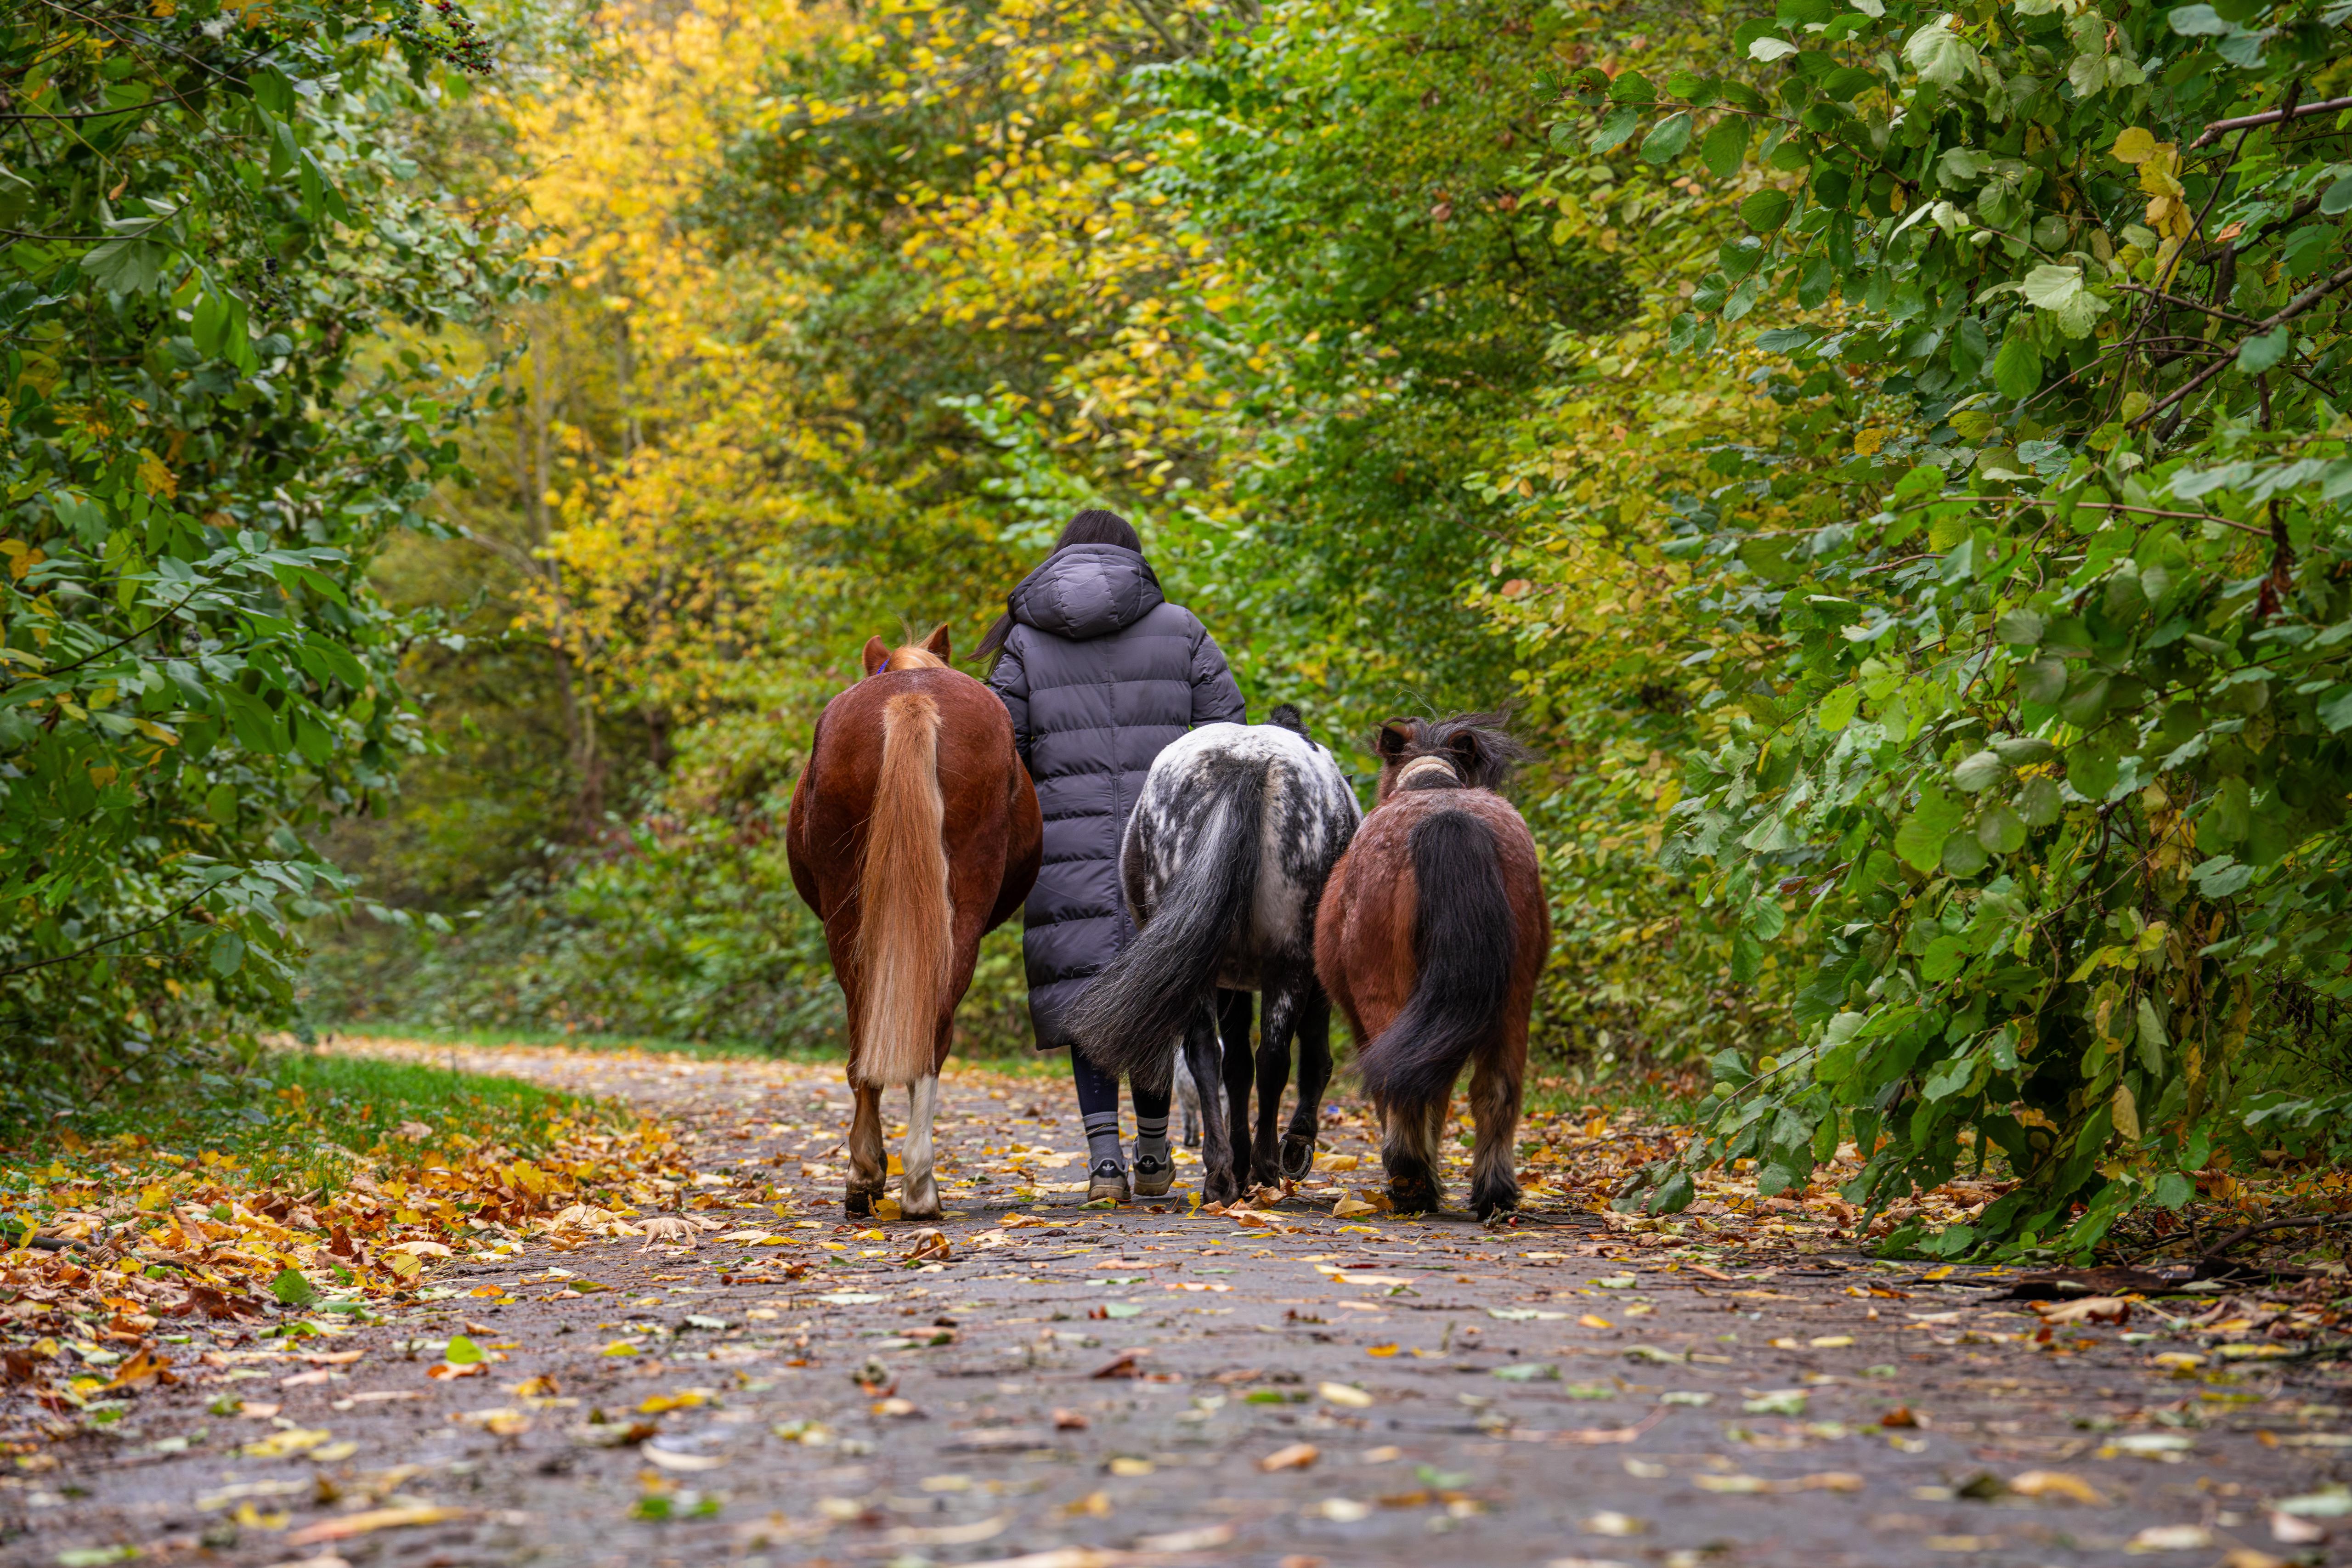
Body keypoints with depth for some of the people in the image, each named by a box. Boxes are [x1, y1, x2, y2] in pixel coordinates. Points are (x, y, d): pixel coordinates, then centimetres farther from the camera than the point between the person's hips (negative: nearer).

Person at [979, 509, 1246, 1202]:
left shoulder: (1026, 641, 7)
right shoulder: (1179, 630, 8)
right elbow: (1225, 731, 2)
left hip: (1070, 836, 0)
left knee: (1089, 989, 2)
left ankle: (1103, 1152, -8)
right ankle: (1153, 1150, 16)